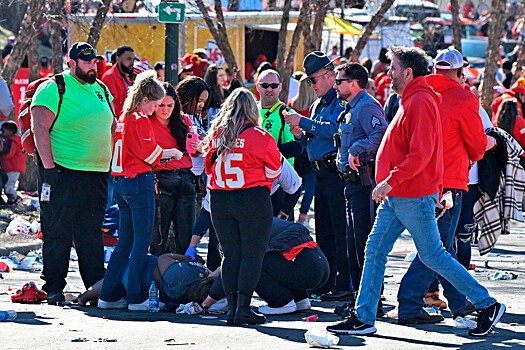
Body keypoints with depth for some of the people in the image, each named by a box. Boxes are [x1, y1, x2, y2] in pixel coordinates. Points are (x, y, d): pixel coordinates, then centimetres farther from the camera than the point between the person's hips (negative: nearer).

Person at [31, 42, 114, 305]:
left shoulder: (100, 90, 15)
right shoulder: (54, 89, -7)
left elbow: (110, 128, 25)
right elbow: (40, 128, -12)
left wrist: (111, 164, 18)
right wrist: (48, 166, -18)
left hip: (97, 173, 7)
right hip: (63, 173, -7)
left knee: (92, 232, 11)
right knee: (57, 232, -2)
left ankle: (96, 284, 16)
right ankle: (53, 288, 3)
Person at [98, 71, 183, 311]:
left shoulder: (123, 119, 14)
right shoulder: (140, 121, -11)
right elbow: (149, 153, -15)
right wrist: (169, 153, 2)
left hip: (122, 182, 9)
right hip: (139, 183, -9)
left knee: (125, 241, 13)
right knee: (142, 241, -4)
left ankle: (109, 295, 12)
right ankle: (136, 298, -4)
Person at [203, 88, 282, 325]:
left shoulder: (215, 135, 1)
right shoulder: (258, 137, -12)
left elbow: (209, 167, 13)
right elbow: (274, 170, 1)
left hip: (220, 201, 5)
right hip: (253, 200, -5)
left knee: (230, 255, 10)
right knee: (252, 255, 0)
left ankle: (232, 307, 8)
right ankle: (243, 308, -6)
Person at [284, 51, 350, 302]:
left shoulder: (341, 101, -9)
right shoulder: (317, 105, 21)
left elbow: (335, 130, -23)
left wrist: (304, 123, -18)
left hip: (337, 174, -10)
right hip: (320, 175, 10)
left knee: (340, 232, -8)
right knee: (323, 232, 12)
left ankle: (344, 285, -7)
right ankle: (325, 284, 17)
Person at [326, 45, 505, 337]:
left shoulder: (421, 102, -16)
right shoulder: (410, 100, 16)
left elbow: (420, 154, -24)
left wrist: (391, 182, -25)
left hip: (414, 199, -10)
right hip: (396, 198, 10)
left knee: (433, 256, -3)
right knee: (375, 252, 6)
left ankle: (487, 305, 6)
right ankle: (363, 318, 7)